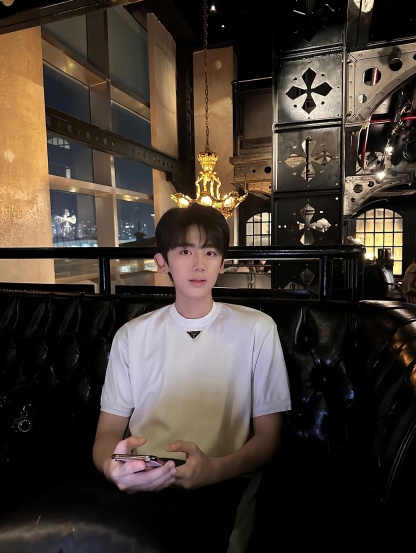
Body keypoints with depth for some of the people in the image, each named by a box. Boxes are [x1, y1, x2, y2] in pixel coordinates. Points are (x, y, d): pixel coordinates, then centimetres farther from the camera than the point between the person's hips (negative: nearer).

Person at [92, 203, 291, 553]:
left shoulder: (256, 329, -1)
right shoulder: (132, 335, 7)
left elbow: (268, 437, 2)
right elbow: (108, 432, 6)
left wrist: (214, 469, -19)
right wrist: (112, 466, -18)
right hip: (140, 487, 2)